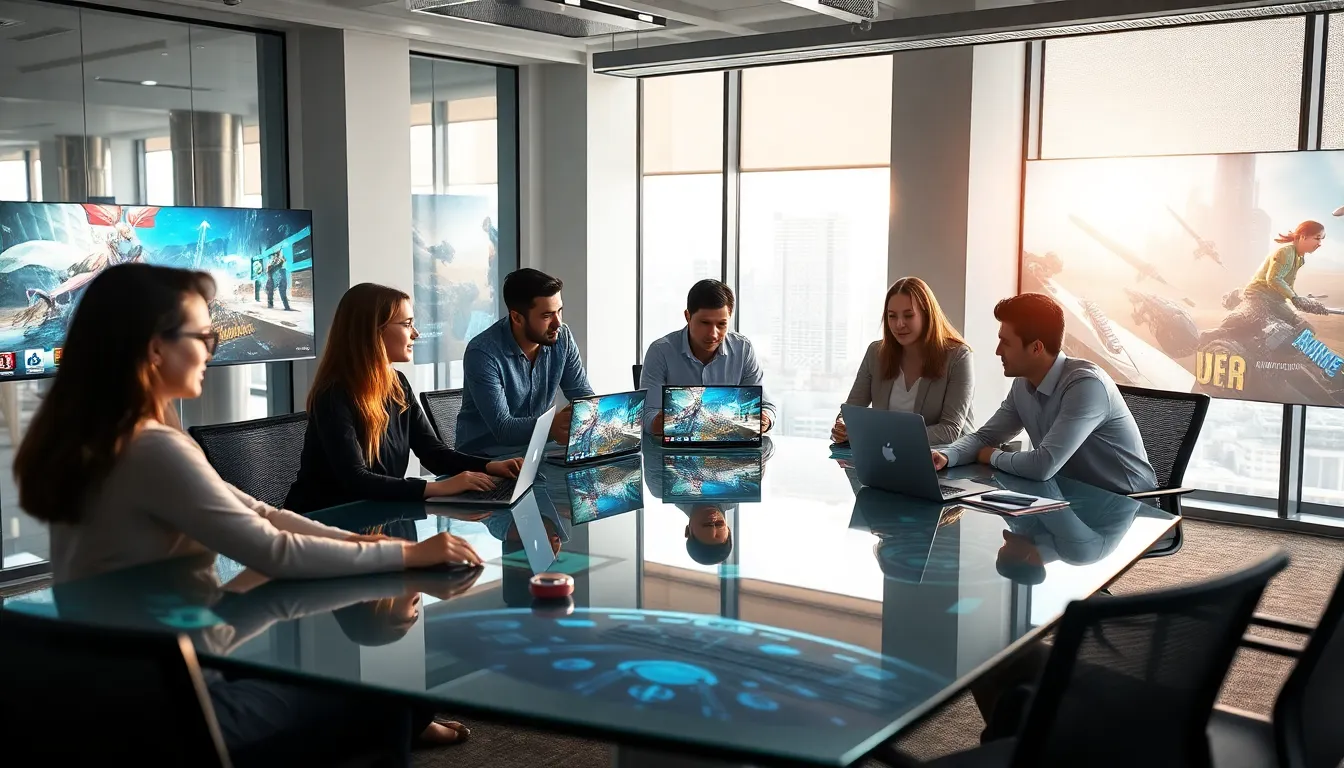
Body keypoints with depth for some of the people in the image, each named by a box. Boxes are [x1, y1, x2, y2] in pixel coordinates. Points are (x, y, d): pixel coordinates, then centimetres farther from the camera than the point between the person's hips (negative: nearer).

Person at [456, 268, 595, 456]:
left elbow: (584, 396, 2)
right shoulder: (483, 354, -21)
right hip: (484, 457, -6)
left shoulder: (562, 338, -5)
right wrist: (551, 427, -46)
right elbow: (502, 428, -26)